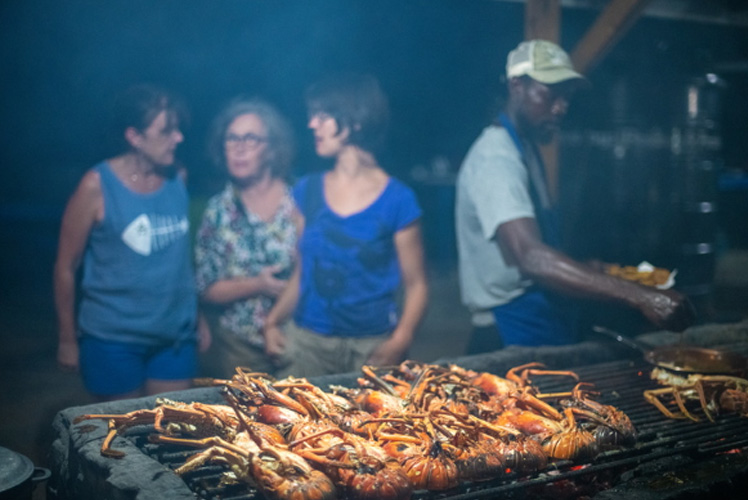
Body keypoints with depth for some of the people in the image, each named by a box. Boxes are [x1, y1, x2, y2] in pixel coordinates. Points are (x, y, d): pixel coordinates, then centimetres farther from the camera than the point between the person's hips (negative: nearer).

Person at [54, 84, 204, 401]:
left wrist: (198, 315, 9)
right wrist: (68, 338, -2)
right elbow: (66, 267, -7)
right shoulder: (97, 186, -13)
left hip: (176, 337, 4)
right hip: (113, 340, -3)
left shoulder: (179, 178, -2)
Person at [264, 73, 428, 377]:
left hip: (370, 348, -3)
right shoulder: (308, 190, 8)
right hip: (306, 341, 3)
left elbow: (416, 285, -4)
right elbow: (302, 274, 13)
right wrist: (273, 322, -1)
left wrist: (399, 342, -19)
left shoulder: (397, 200, -5)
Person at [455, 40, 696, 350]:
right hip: (512, 336, -9)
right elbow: (531, 257, -35)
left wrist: (588, 269, 11)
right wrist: (639, 296, -40)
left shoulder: (525, 149, 13)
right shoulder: (496, 158, -20)